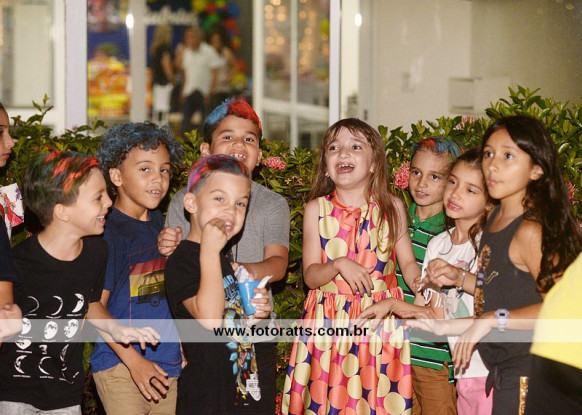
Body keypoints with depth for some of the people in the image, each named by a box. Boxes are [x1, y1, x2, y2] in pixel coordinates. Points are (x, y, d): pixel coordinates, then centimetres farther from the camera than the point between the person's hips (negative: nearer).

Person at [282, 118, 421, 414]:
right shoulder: (317, 209, 0)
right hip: (330, 319, 0)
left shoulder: (392, 208, 2)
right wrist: (339, 265, -19)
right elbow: (310, 275, -1)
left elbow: (408, 262, 6)